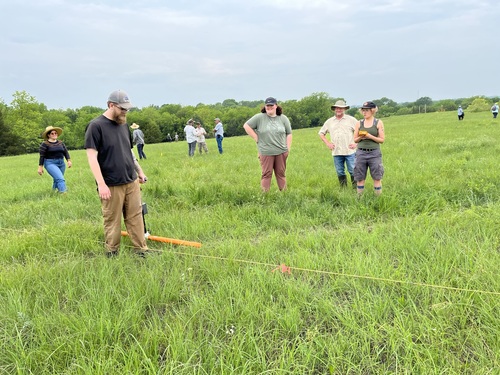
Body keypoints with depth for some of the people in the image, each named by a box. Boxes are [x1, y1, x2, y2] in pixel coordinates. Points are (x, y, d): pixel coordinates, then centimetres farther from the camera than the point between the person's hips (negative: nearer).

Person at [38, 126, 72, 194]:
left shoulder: (61, 143, 10)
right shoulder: (45, 144, -6)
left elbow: (66, 152, 9)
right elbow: (42, 156, -6)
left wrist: (69, 160, -5)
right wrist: (40, 167, -8)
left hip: (61, 163, 6)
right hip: (50, 163, -6)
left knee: (57, 179, 14)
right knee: (60, 179, -22)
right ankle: (64, 192, -30)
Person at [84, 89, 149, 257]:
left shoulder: (123, 125, 13)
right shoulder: (96, 126, -9)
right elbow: (92, 157, -13)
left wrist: (139, 171, 23)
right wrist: (101, 184, -18)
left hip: (132, 182, 6)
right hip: (111, 186, -6)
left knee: (136, 218, 7)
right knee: (112, 222, 4)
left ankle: (141, 250, 15)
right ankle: (112, 254, 18)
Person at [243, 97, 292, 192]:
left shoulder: (283, 118, 7)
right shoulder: (259, 117, -1)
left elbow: (289, 134, 11)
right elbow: (246, 126, 1)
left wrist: (288, 148, 4)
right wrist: (256, 138, -3)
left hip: (281, 152, 2)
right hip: (266, 153, -2)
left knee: (281, 173, 9)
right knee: (266, 174, 0)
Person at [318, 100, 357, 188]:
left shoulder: (351, 120, 4)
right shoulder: (329, 122, 12)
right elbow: (321, 133, 21)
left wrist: (356, 143, -4)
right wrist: (327, 143, 9)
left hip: (350, 151, -3)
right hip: (336, 152, 3)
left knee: (353, 171, -4)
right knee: (340, 172, 7)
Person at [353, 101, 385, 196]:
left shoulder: (378, 123, 3)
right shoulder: (359, 123, 7)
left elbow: (382, 139, 0)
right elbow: (355, 140, 10)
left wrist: (370, 136, -14)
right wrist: (360, 137, -11)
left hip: (374, 153, -2)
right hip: (361, 153, 2)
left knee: (377, 178, 0)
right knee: (360, 178, 5)